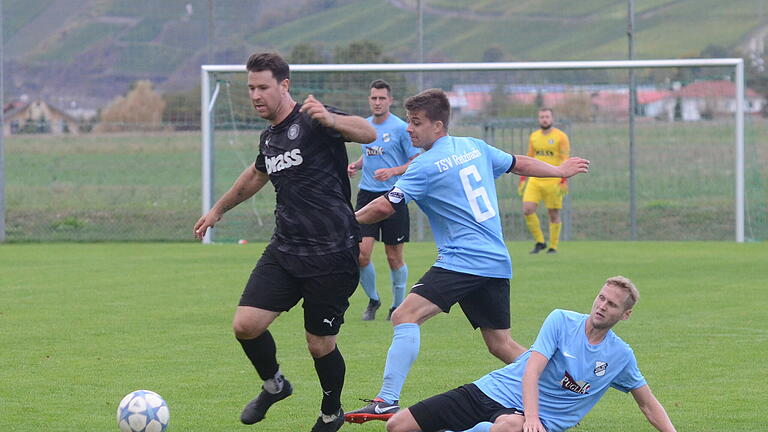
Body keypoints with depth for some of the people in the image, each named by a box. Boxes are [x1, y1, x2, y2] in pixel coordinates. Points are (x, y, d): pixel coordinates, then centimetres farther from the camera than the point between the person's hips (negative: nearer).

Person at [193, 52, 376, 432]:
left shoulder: (311, 121, -10)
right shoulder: (269, 138, 13)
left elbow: (369, 134, -25)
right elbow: (257, 175, 35)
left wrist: (329, 120, -44)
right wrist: (218, 209, 46)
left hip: (331, 255, -6)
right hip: (284, 251, 6)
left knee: (320, 345, 0)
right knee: (245, 325, -8)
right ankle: (273, 384, 20)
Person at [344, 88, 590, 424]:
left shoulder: (426, 166, -8)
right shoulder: (475, 147, 14)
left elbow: (384, 207, -11)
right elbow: (520, 164, 27)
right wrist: (561, 170, 44)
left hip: (463, 261, -9)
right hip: (498, 262, 9)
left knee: (406, 316, -19)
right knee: (500, 345, 18)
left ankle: (388, 401, -32)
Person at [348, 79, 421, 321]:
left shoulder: (401, 128, -7)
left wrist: (392, 171, -20)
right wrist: (356, 165, 6)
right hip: (367, 194, 4)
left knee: (394, 257, 3)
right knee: (361, 253, -8)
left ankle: (398, 305, 21)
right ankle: (372, 300, 14)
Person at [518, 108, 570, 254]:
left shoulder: (560, 136, -3)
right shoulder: (534, 136, 12)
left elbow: (565, 160, -8)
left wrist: (564, 181, -17)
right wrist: (522, 179, 14)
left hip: (553, 181, -4)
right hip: (535, 180, 4)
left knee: (554, 214, 1)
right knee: (527, 209, -11)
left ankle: (553, 246, 13)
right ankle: (539, 242, 3)